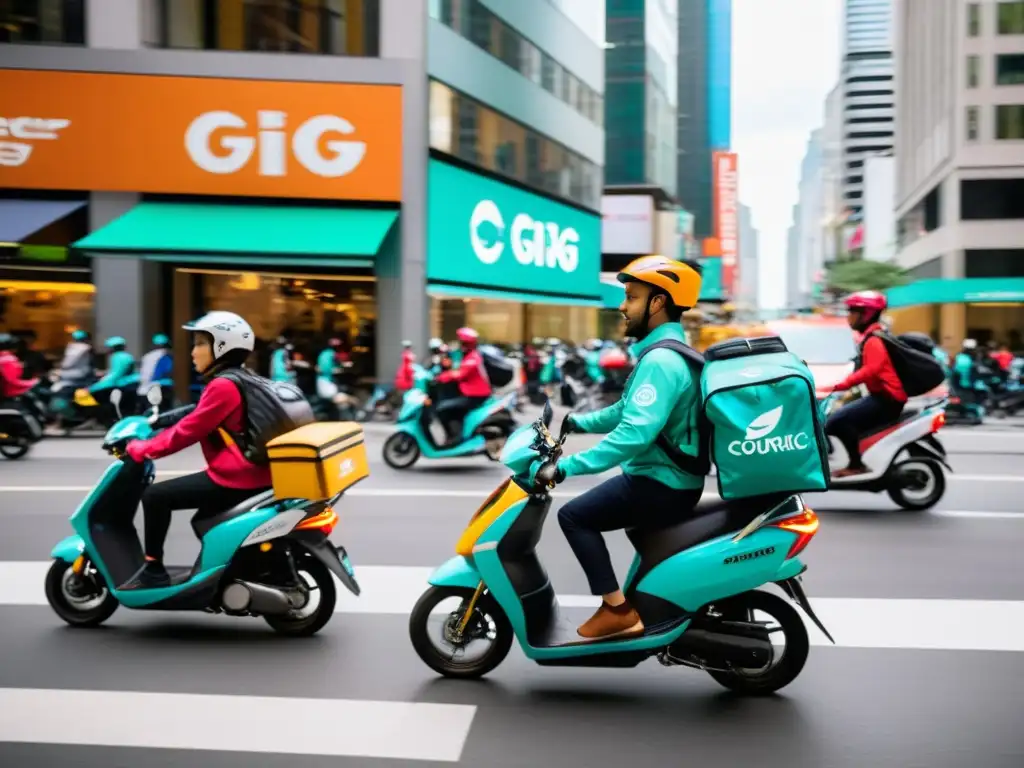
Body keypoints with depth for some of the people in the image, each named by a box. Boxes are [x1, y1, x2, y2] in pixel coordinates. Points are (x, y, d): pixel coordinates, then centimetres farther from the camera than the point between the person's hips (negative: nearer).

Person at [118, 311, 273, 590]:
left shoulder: (223, 385, -15)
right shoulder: (236, 380, 17)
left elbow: (189, 430, -15)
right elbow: (198, 423, 24)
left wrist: (144, 449, -5)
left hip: (234, 478, -10)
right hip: (249, 474, 10)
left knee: (155, 496, -5)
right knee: (203, 522, 28)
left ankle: (153, 570, 2)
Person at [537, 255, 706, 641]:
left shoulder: (660, 360, -23)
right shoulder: (667, 352, 12)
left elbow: (635, 432, -34)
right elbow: (627, 411, 21)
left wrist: (569, 466, -33)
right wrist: (576, 421, 13)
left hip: (663, 485, -11)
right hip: (673, 478, 11)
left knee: (574, 515, -11)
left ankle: (617, 609, -7)